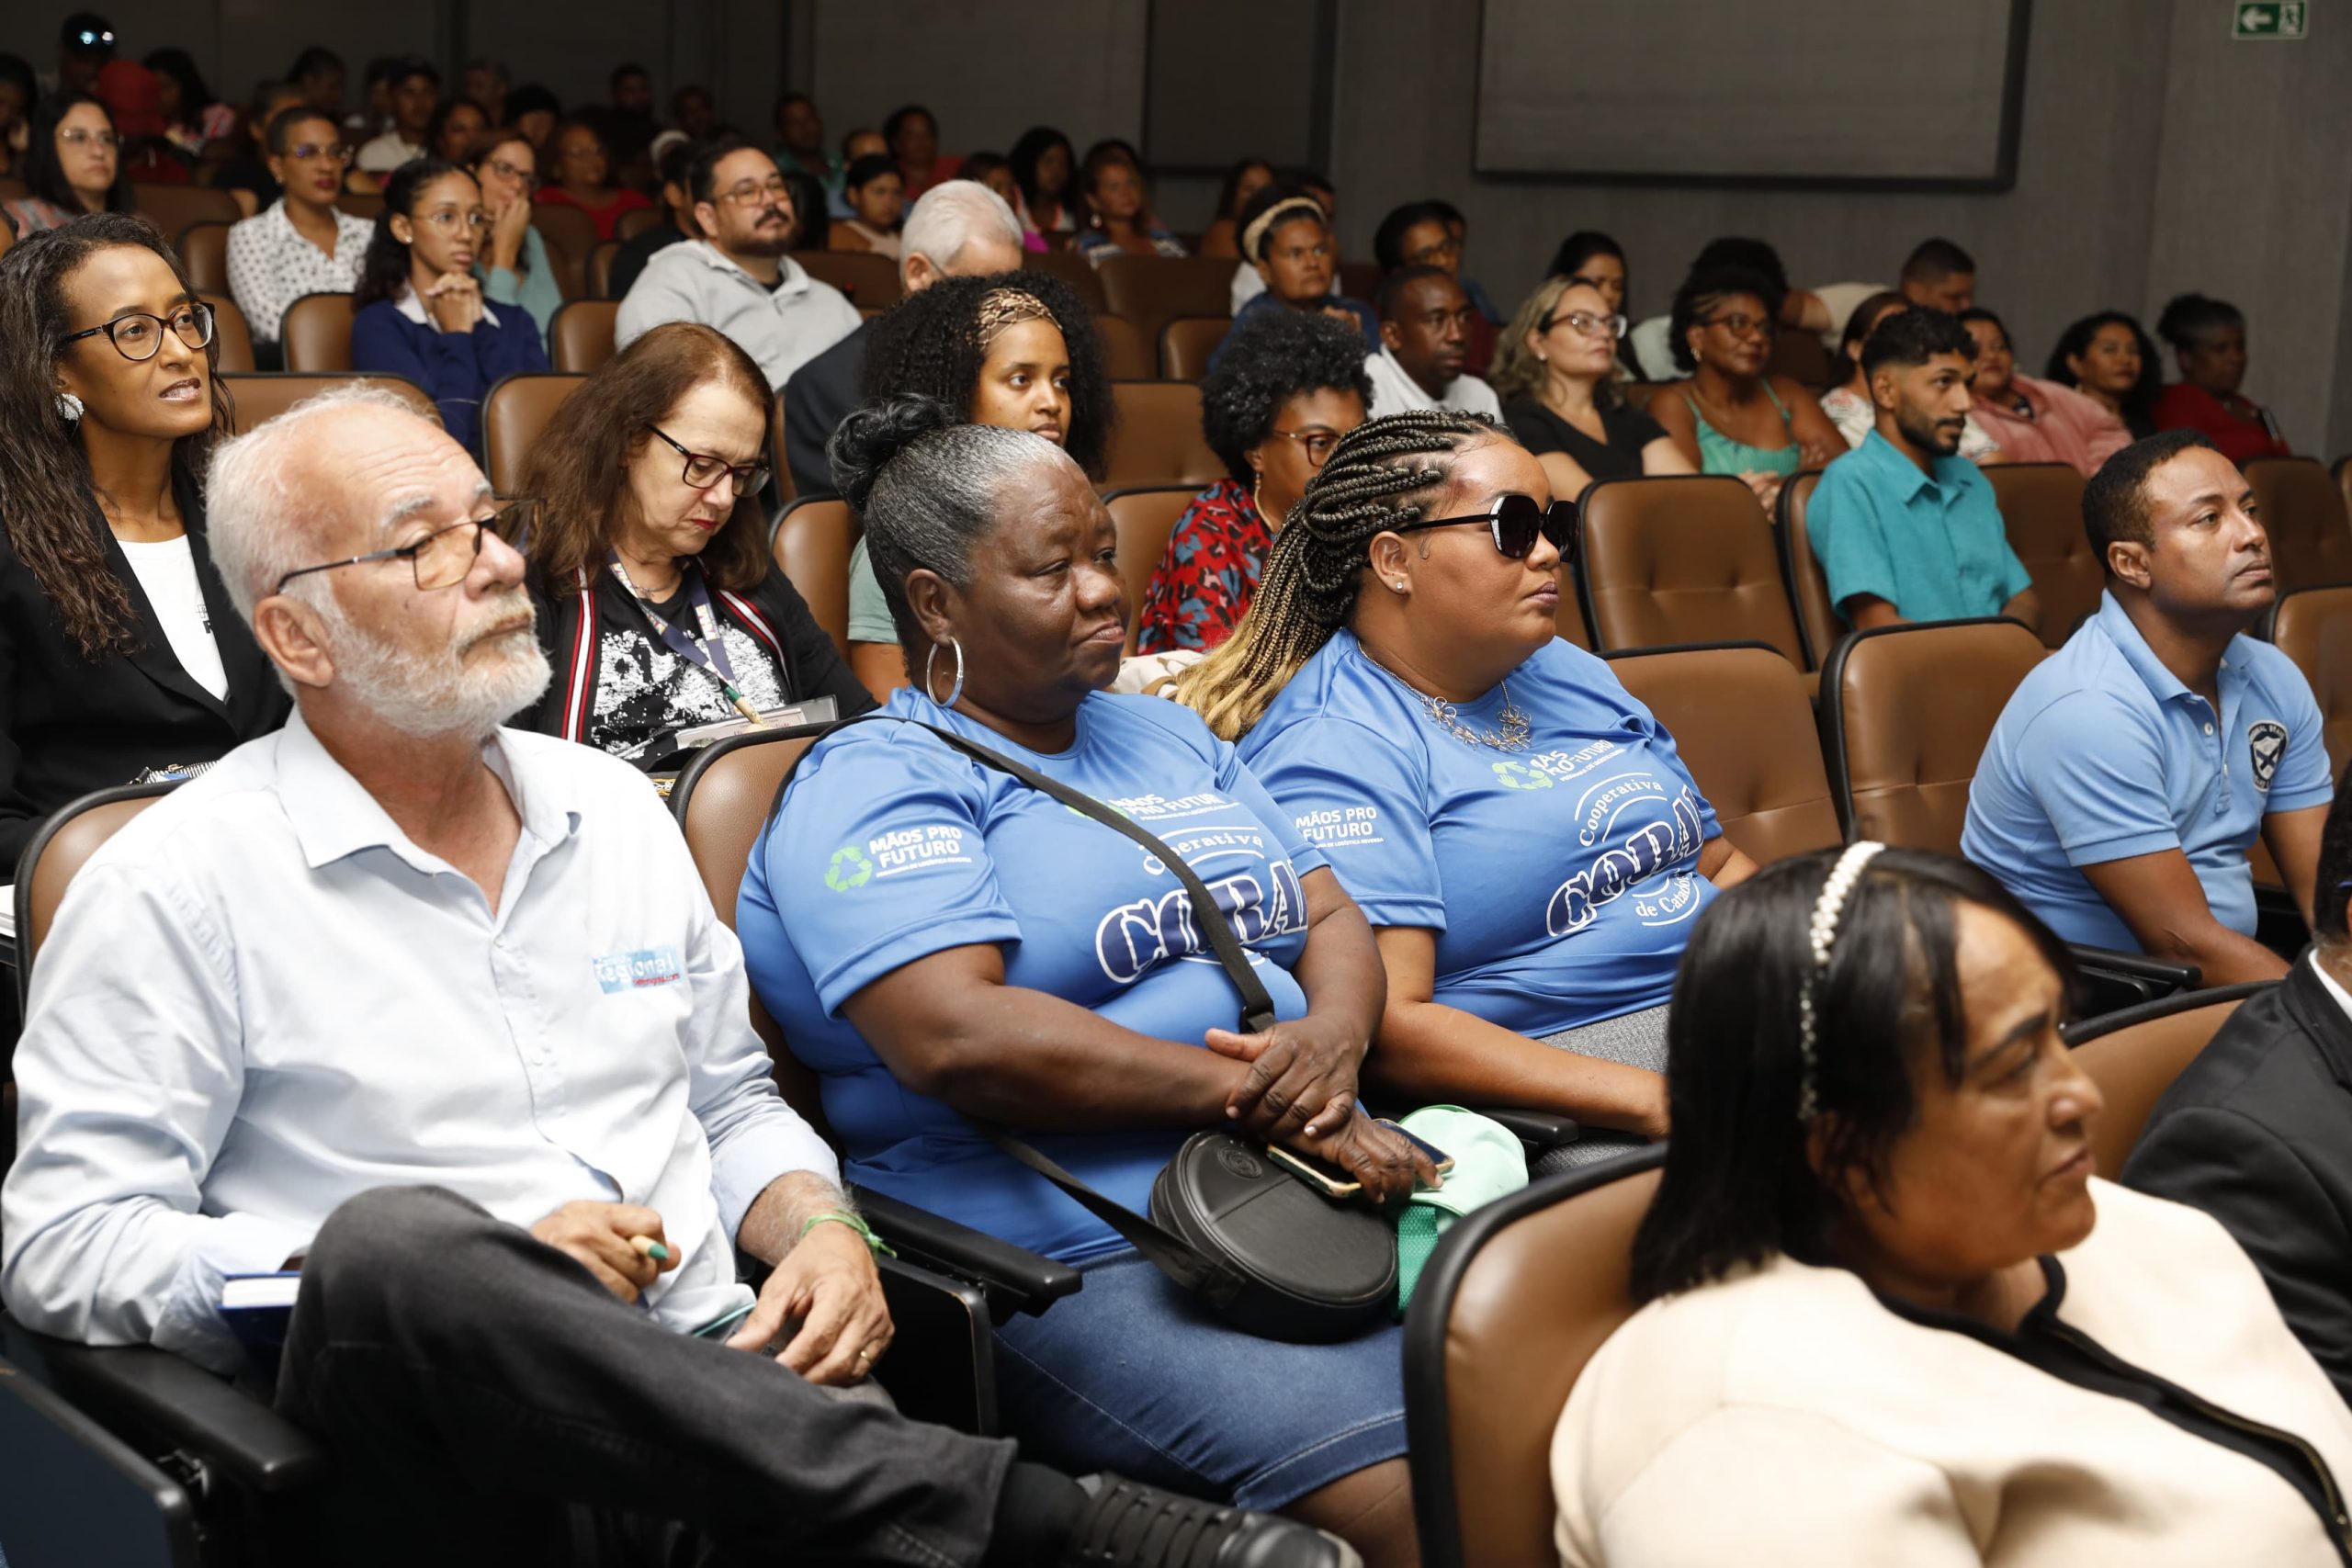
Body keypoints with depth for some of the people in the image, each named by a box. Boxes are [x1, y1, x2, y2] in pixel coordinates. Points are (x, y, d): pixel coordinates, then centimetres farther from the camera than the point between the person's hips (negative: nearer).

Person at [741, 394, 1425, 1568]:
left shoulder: (1171, 738, 23)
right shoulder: (872, 789, -2)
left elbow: (1331, 918, 20)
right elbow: (957, 1038, -18)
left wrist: (1332, 1035, -5)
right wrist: (1246, 1092, -15)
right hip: (1082, 1271, -7)